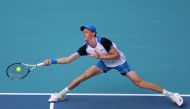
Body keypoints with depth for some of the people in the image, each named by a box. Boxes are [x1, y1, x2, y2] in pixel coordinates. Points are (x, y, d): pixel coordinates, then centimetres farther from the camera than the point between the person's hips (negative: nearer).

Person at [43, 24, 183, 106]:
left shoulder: (103, 41, -32)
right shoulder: (85, 47, -17)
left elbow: (116, 55, -24)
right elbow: (68, 59, -16)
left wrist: (99, 56, -31)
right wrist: (52, 61, -24)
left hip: (120, 62, -5)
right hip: (106, 63, 5)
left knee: (139, 82, -13)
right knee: (84, 76, -8)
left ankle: (170, 94, -7)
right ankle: (62, 94, 8)